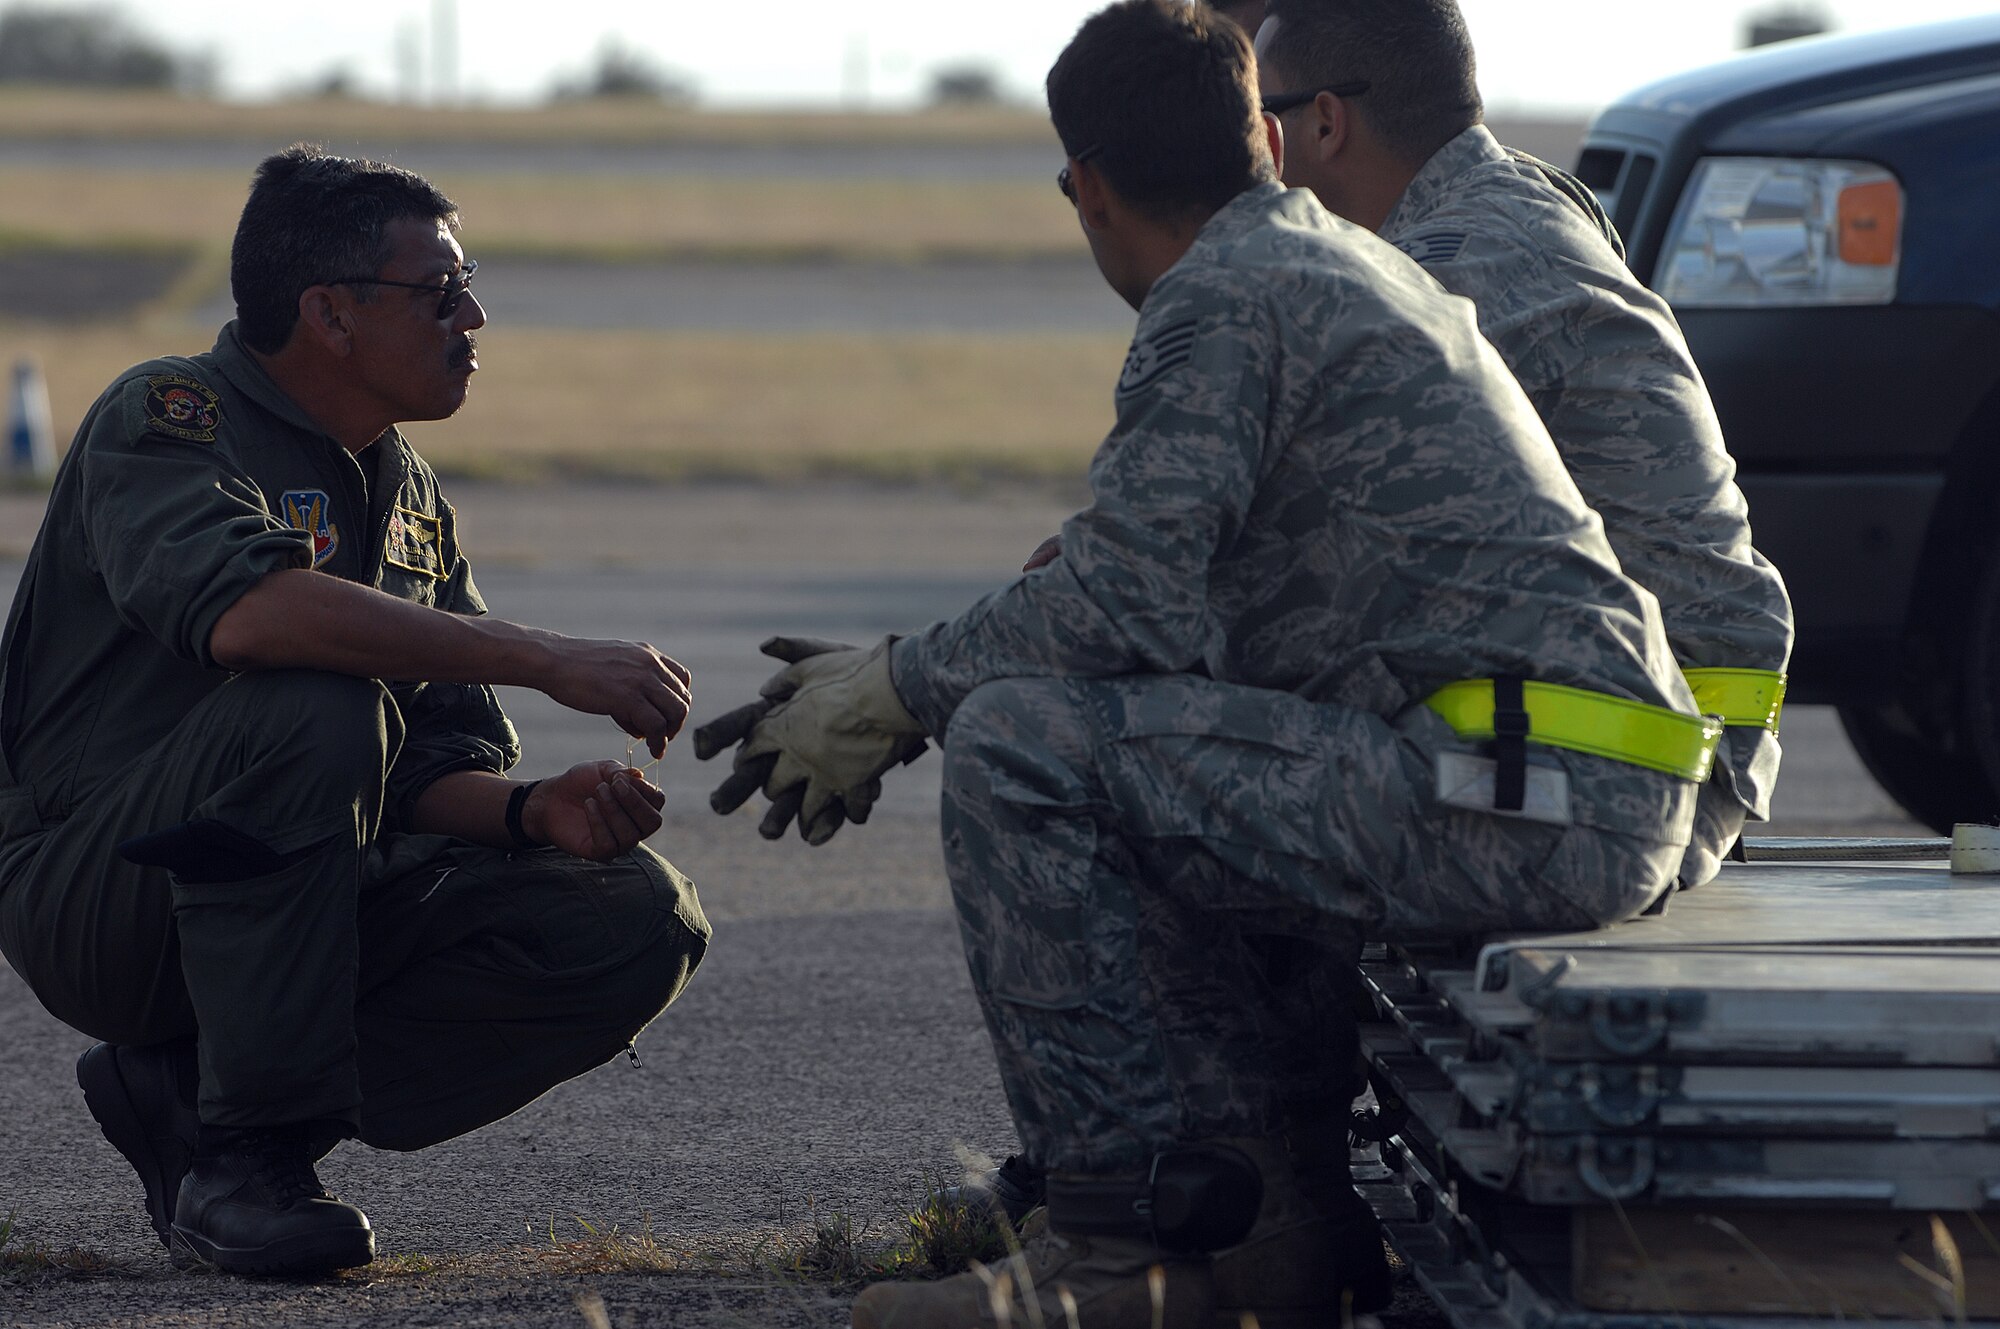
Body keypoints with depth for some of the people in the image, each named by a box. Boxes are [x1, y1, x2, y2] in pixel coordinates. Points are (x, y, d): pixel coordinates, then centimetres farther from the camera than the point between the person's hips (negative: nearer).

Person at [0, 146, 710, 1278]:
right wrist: (549, 661, -34)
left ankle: (186, 1096, -3)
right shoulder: (168, 420, -11)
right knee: (315, 702, -35)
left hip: (313, 900, 8)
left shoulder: (409, 496, 14)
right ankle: (243, 1151, -22)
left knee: (641, 921, -9)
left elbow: (437, 768, 10)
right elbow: (245, 608, -33)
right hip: (92, 892, -8)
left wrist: (540, 810, -14)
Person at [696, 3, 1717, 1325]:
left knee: (1024, 751, -12)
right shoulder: (1363, 269, 25)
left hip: (1510, 796, -10)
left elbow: (1124, 606, -16)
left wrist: (899, 687, 1)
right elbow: (1177, 604, 31)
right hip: (1608, 812, 10)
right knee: (1160, 799, 28)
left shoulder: (1224, 298, -6)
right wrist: (916, 677, 29)